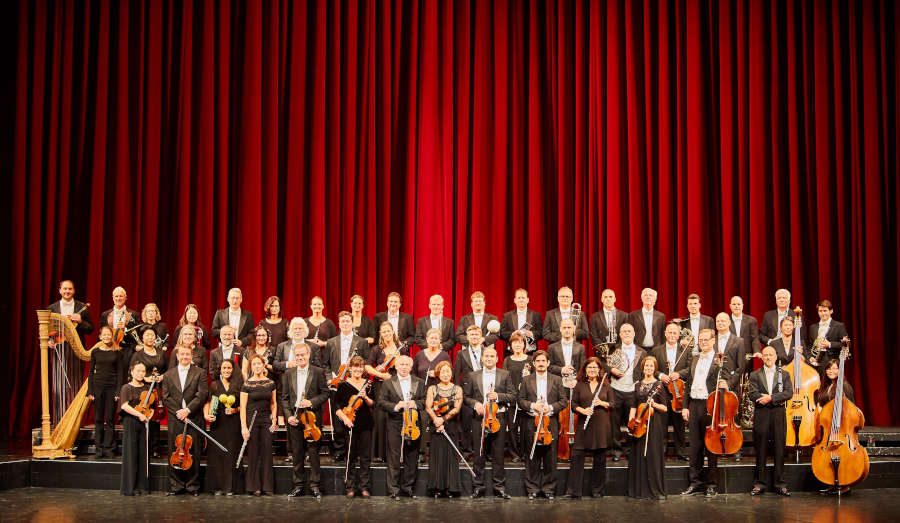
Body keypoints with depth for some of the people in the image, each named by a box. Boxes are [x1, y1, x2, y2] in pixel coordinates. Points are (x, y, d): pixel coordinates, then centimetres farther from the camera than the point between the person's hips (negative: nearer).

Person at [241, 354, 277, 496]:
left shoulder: (270, 383, 6)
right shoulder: (247, 384, -5)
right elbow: (243, 407, -6)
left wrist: (274, 419, 2)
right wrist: (244, 427, -11)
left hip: (266, 421, 3)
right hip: (252, 421, -3)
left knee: (267, 453, 3)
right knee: (253, 453, 2)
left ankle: (267, 486, 11)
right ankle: (254, 486, 11)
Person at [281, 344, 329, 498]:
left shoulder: (318, 372, 0)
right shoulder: (288, 373, 9)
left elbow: (325, 393, -1)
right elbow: (284, 397, 9)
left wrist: (311, 402, -15)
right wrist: (288, 415, -3)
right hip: (294, 418, 3)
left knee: (313, 453, 1)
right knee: (297, 454, 8)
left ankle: (314, 485, 9)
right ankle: (298, 485, 16)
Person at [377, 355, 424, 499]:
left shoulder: (419, 383, 11)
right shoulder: (388, 383, 4)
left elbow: (425, 401, 7)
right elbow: (381, 403, -3)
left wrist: (415, 403, -13)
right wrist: (395, 406, -18)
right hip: (395, 425, -2)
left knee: (412, 459, 8)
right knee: (394, 459, -1)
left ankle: (409, 487, 19)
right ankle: (394, 489, 5)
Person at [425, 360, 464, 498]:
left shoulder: (457, 389, 7)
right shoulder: (432, 388, 8)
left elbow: (456, 409, -3)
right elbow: (428, 408, -4)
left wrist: (443, 419, -10)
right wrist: (437, 421, -17)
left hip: (451, 426, 0)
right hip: (435, 426, 0)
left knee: (451, 455, -2)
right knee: (437, 455, -2)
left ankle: (451, 488, 1)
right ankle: (437, 488, 1)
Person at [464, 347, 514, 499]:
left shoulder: (504, 375, 7)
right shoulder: (473, 376, 9)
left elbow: (513, 396, 3)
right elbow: (467, 397, 10)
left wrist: (498, 396, -13)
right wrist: (475, 404, -9)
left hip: (498, 417, -1)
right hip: (479, 418, 1)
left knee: (498, 455, 2)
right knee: (479, 454, 4)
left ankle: (499, 487, 8)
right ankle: (478, 486, 10)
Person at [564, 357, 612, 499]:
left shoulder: (605, 385, 7)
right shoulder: (580, 385, 6)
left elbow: (613, 404, 7)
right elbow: (574, 404, 5)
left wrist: (602, 403, -11)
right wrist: (582, 410, -14)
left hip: (601, 426, 0)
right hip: (584, 425, 0)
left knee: (600, 459, 6)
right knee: (577, 457, -4)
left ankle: (597, 490, 18)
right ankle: (573, 490, 1)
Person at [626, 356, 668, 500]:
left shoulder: (659, 385, -1)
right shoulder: (638, 385, 12)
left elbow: (665, 407, -3)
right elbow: (634, 406, 13)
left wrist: (654, 404, -20)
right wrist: (630, 421, 1)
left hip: (654, 424, -4)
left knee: (654, 456, -4)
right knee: (638, 456, 6)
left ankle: (657, 490, 1)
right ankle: (639, 489, 13)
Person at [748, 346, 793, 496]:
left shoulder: (784, 374, 11)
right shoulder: (755, 375, 9)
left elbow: (789, 392, -3)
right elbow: (753, 394, -3)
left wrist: (771, 398, -14)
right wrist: (765, 399, -16)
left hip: (778, 415, 0)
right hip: (761, 416, 0)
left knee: (779, 450, 2)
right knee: (761, 451, 2)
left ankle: (780, 484, 8)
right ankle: (759, 483, 8)